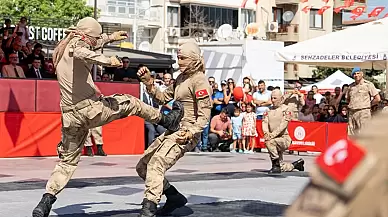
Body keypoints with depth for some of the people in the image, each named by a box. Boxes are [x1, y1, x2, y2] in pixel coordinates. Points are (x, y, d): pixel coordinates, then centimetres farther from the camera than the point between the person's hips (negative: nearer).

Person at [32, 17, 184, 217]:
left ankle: (46, 201, 3)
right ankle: (166, 120, 31)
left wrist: (109, 38, 48)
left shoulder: (62, 49, 22)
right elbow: (81, 52, -34)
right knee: (130, 102, 15)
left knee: (68, 160, 14)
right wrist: (107, 60, -27)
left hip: (70, 116, 8)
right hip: (91, 108, -8)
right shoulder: (77, 45, -6)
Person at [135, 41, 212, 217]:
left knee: (155, 165, -28)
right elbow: (163, 98, 20)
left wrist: (191, 133, -31)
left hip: (186, 134, -10)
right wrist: (148, 82, 6)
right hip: (172, 130, 10)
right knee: (142, 167, 10)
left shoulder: (199, 81, -11)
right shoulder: (181, 78, 16)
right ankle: (175, 197, 18)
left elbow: (204, 115, -17)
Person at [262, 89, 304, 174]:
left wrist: (272, 135, -29)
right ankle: (296, 164, 34)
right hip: (275, 140, 6)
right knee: (281, 168, 7)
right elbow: (265, 122, -1)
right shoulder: (268, 110, 11)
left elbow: (283, 125, -17)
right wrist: (266, 133, -23)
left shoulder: (285, 109, -5)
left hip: (284, 138, -6)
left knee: (269, 142, -35)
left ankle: (276, 165, -24)